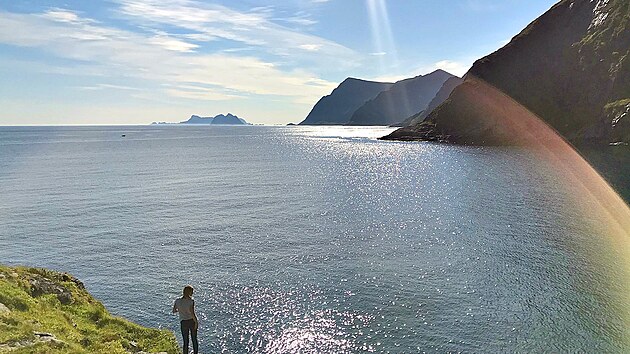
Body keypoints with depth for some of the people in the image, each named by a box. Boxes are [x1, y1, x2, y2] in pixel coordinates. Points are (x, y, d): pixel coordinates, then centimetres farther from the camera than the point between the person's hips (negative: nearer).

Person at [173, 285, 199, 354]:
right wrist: (196, 322, -11)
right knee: (194, 340, 17)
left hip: (183, 322, 2)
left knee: (185, 342, 12)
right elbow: (192, 313, -21)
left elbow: (174, 311, 9)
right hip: (192, 321, -2)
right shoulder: (191, 300, -15)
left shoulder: (178, 301, -2)